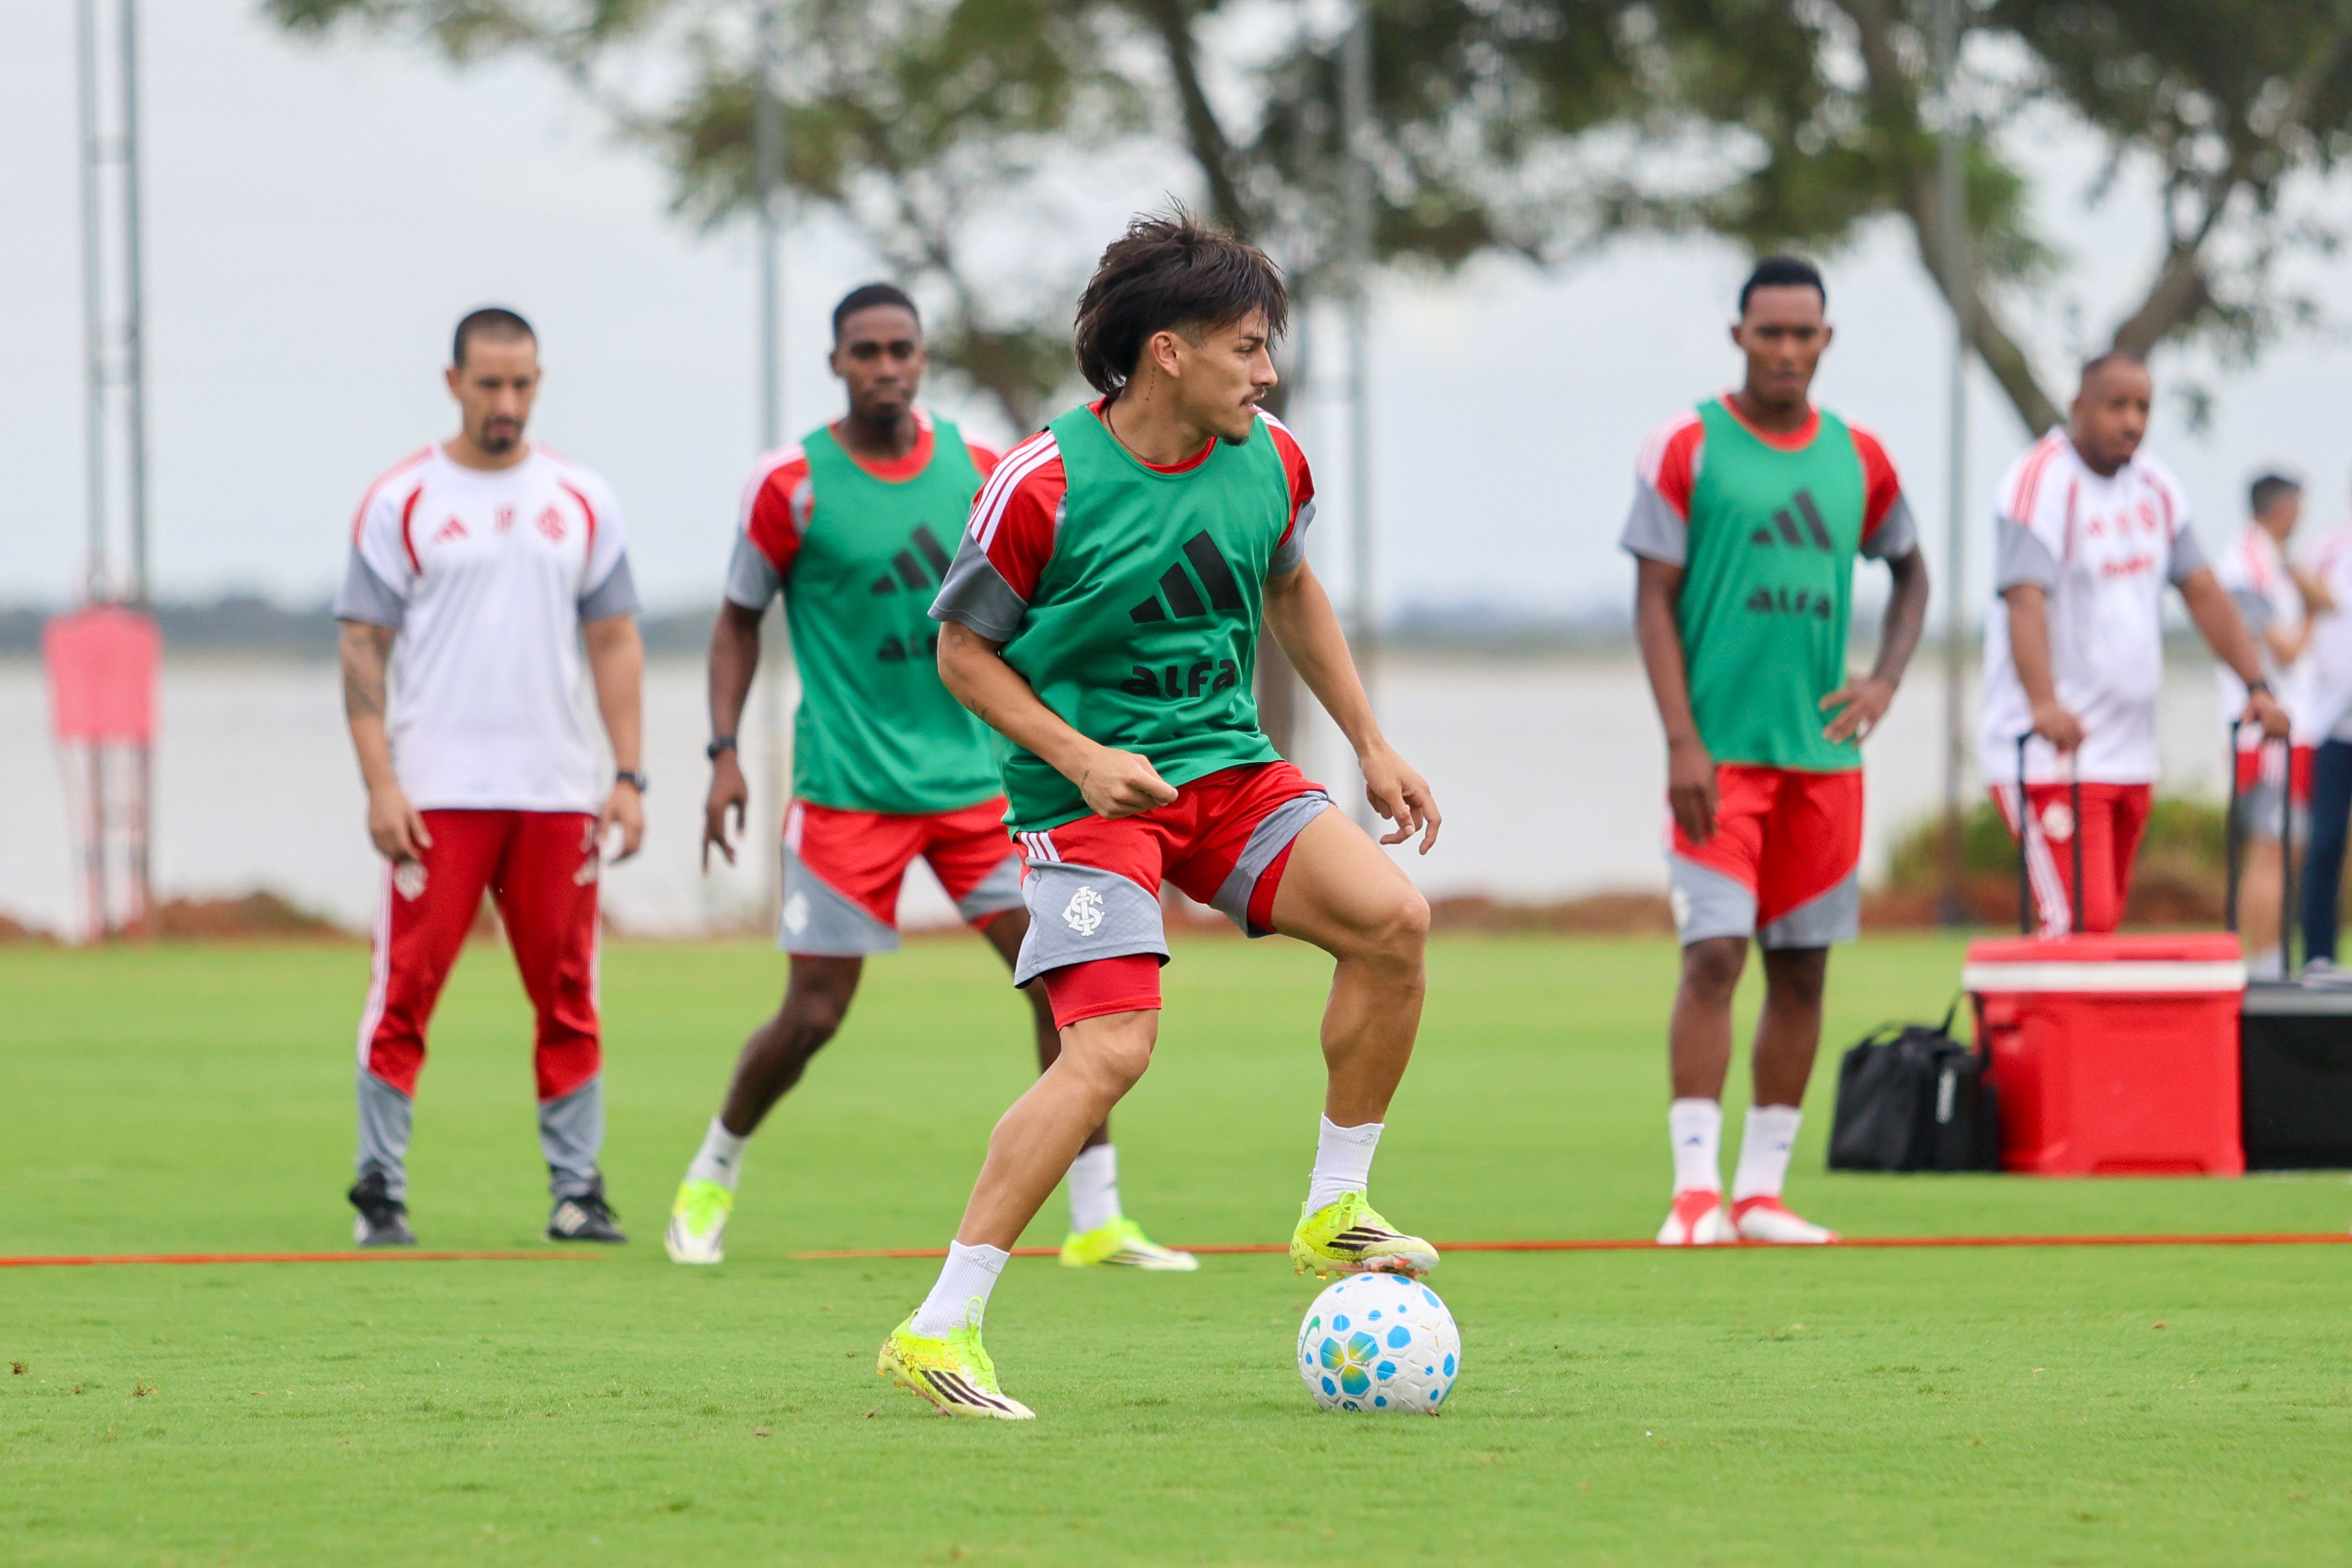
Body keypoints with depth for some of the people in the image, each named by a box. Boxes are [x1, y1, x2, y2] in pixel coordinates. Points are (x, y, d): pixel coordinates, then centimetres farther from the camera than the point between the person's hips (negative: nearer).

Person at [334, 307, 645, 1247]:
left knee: (568, 998, 3)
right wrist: (380, 783, -8)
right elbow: (363, 649, 1)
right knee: (405, 992, -6)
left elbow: (615, 642, 13)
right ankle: (380, 1193, 0)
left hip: (557, 795, 3)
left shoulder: (581, 501, 10)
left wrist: (628, 777, 5)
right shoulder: (401, 502, 2)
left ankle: (577, 1190, 10)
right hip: (436, 795, -3)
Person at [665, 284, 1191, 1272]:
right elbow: (739, 621, 3)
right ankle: (712, 1178, 25)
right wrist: (724, 754, -5)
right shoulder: (793, 485, -6)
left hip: (973, 776, 3)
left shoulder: (977, 472, 4)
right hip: (848, 785, -3)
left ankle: (1096, 1222, -2)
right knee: (814, 1013, -2)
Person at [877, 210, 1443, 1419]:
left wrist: (1372, 748, 19)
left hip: (1228, 766, 6)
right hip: (1088, 790, -6)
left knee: (1391, 918, -17)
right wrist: (1080, 760, -18)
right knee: (1111, 1049, -21)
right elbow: (963, 650, -6)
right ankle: (939, 1330, -15)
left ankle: (1335, 1212, 1)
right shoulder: (1044, 485, -16)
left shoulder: (1267, 461, 0)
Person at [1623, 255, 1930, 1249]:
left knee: (1802, 969, 5)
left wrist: (1886, 681, 6)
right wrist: (1682, 742, -13)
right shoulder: (1688, 448, -3)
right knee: (1714, 954, -13)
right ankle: (1696, 1186, -13)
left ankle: (1763, 1188, 12)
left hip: (1822, 751, 5)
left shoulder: (1858, 459, 9)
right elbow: (1654, 599, -5)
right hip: (1720, 752, -5)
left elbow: (1910, 575, 24)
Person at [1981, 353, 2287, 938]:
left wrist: (2257, 686, 4)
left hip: (2131, 753, 8)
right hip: (2053, 756, -8)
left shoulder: (2154, 486, 13)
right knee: (2080, 926, -18)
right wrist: (2043, 705, -39)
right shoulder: (2042, 481, -12)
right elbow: (2025, 599, -25)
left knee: (2104, 926, 7)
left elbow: (2203, 592, 15)